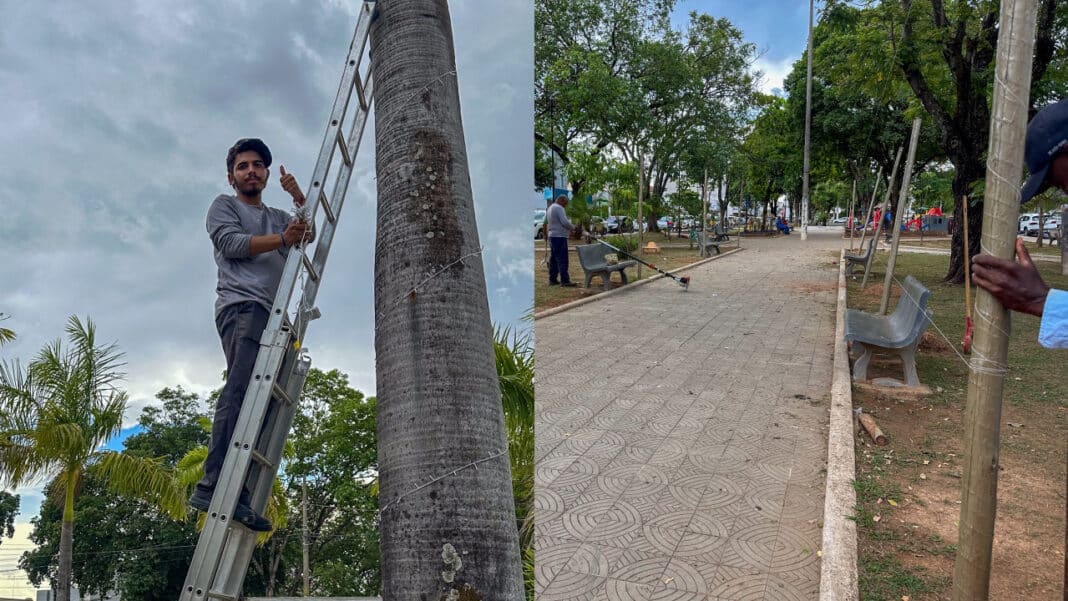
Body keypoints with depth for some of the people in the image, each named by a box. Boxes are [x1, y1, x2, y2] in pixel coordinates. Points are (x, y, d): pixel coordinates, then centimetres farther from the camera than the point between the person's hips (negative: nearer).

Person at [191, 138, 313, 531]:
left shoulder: (278, 217, 34)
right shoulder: (225, 205, 18)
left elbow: (315, 231, 19)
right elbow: (232, 243, -2)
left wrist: (298, 197, 9)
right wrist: (281, 239, -13)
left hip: (274, 315, 6)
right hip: (242, 306, -6)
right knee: (241, 391, -24)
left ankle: (240, 497, -9)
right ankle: (214, 486, -30)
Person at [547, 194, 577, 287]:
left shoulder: (550, 208, 17)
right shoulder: (559, 208, -13)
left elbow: (546, 221, 26)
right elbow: (565, 222, -20)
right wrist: (572, 227, -3)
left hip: (552, 235, 10)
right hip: (559, 236, -10)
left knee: (553, 259, 13)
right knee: (562, 259, -10)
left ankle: (552, 279, 16)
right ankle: (564, 280, -12)